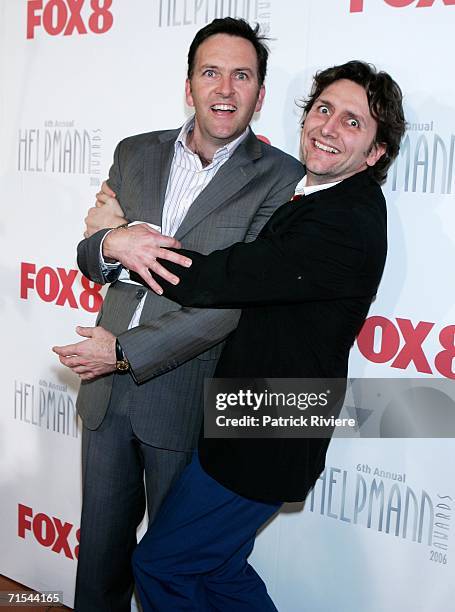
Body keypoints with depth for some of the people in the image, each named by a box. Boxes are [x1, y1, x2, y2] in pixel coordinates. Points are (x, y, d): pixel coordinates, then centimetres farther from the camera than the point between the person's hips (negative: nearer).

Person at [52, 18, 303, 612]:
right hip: (108, 385, 4)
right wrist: (112, 243, -17)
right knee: (101, 541, 20)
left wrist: (125, 351, -16)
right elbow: (89, 259, 9)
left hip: (187, 400, -4)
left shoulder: (281, 178, -10)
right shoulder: (136, 154, 6)